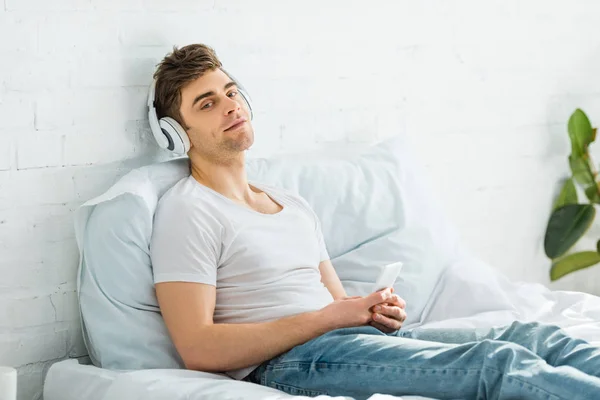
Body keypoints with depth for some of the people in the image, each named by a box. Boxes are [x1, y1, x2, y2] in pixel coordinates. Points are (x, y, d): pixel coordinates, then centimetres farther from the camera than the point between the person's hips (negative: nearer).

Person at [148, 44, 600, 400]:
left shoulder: (293, 204, 25)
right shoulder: (187, 211, -1)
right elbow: (198, 349, -12)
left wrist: (377, 311, -1)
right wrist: (329, 317, -11)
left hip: (362, 339, 8)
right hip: (286, 361, -8)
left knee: (530, 337, -12)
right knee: (495, 363, -27)